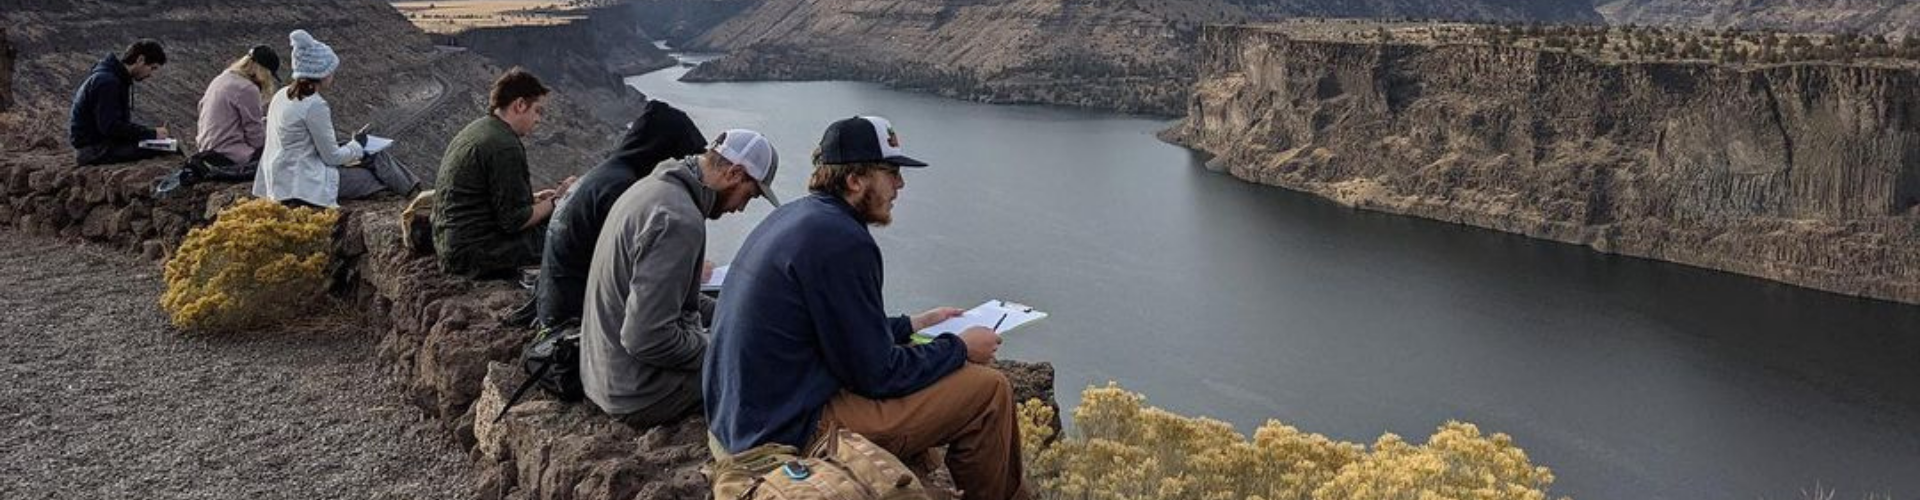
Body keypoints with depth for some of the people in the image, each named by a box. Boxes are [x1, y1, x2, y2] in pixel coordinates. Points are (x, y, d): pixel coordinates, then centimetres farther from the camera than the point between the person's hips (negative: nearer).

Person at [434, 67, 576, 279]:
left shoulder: (473, 130, 14)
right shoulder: (505, 147, -18)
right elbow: (514, 221, -17)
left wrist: (533, 198, 15)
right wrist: (556, 201, -5)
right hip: (473, 254, -11)